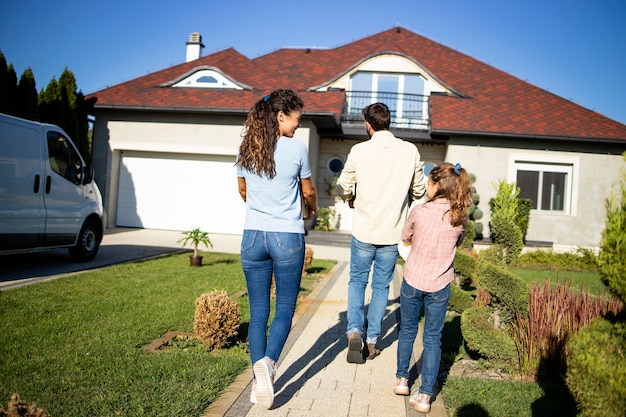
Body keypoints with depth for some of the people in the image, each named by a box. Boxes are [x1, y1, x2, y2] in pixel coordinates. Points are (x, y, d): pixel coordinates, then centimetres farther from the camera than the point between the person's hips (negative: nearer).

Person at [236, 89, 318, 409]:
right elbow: (308, 192, 6)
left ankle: (259, 382, 11)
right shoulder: (296, 148, -7)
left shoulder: (246, 149, 5)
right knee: (285, 307, 8)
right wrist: (312, 209, 29)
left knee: (258, 310, 10)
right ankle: (267, 362, -14)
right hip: (287, 238, -3)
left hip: (252, 236, 4)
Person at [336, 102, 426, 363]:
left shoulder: (359, 150, -8)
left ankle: (354, 331, -2)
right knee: (381, 287, 13)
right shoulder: (410, 151, -3)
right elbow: (419, 191, 5)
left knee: (357, 281, 15)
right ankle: (372, 341, 19)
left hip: (364, 231, -1)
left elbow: (343, 189, -1)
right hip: (393, 233, 2)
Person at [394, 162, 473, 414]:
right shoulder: (460, 217, -6)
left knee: (407, 331, 17)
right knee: (433, 339, 8)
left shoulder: (419, 211, -12)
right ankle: (425, 396, 8)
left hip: (412, 281, -1)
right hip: (439, 286, 1)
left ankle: (402, 380, 31)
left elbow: (405, 239, 5)